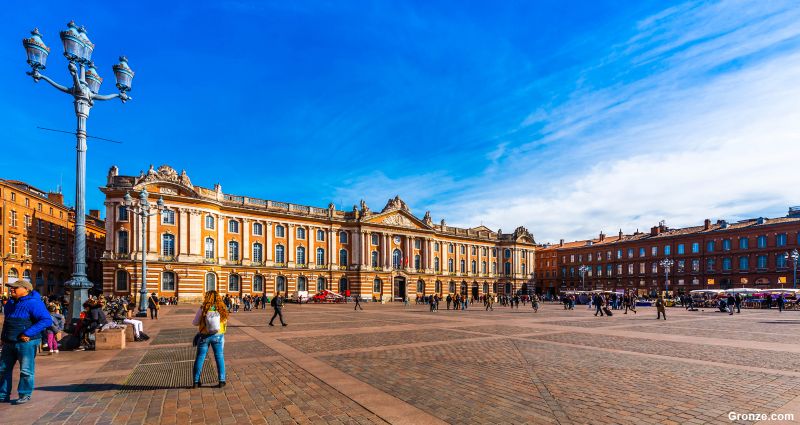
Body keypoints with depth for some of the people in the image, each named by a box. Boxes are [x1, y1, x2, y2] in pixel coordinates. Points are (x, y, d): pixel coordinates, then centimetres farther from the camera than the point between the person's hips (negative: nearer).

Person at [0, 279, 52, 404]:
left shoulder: (34, 303, -15)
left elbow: (47, 320, -23)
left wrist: (28, 333, -25)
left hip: (26, 342, -8)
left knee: (26, 370, -1)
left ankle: (25, 395, 11)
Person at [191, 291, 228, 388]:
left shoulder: (202, 309, -10)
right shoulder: (222, 309, -5)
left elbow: (195, 323, -4)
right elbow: (225, 322, 5)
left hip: (204, 336, -1)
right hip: (218, 336, 1)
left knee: (200, 358, 12)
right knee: (219, 357, 9)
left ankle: (196, 381, 19)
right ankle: (222, 381, 11)